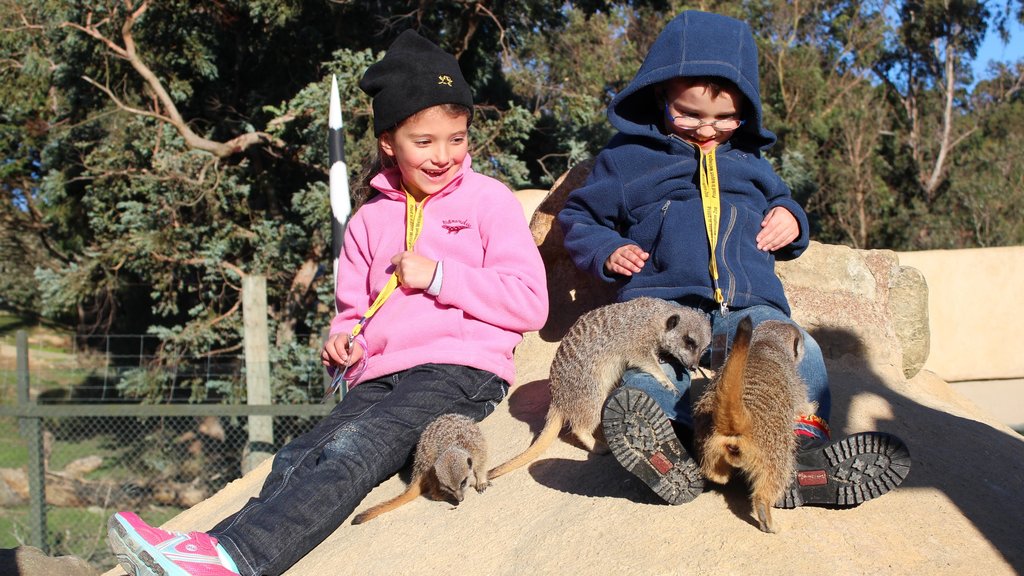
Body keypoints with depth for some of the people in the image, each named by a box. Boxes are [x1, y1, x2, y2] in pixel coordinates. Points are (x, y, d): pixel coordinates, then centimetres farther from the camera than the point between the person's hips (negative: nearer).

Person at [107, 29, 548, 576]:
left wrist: (437, 275, -8)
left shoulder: (489, 200, 6)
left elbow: (529, 303, -2)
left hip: (461, 371, -5)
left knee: (348, 450, -31)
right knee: (297, 460, -23)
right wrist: (344, 338, 3)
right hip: (380, 377, 5)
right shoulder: (369, 220, 20)